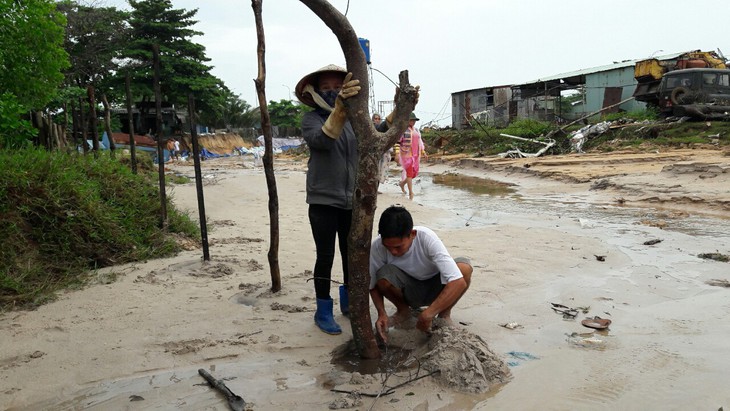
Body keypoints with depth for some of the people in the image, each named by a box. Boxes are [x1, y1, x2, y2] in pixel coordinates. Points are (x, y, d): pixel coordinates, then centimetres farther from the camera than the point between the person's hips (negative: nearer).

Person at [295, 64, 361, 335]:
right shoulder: (311, 119, -6)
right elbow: (322, 139, -27)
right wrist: (339, 109, -43)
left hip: (351, 201, 4)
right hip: (323, 201, -4)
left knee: (351, 254, 15)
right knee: (325, 257, 3)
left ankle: (348, 302, 35)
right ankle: (323, 311, 19)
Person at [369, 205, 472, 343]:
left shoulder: (427, 238, -33)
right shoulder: (377, 246, -26)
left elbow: (459, 282, -39)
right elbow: (373, 284, -11)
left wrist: (427, 315, -44)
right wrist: (381, 313, -29)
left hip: (435, 289, -1)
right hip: (408, 291, 1)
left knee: (464, 267, -32)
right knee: (383, 274, -32)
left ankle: (444, 314, -5)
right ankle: (403, 310, 1)